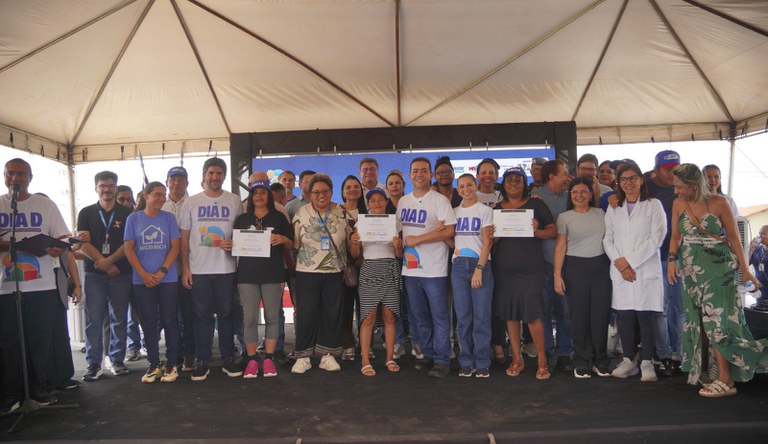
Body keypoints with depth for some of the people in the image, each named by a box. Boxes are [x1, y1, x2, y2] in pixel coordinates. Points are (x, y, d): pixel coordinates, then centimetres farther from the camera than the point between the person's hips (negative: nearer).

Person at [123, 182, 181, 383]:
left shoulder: (169, 218, 4)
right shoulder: (133, 218, 5)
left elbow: (175, 247, 0)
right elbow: (129, 249, 1)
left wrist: (162, 272, -12)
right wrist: (144, 274, -10)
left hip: (167, 279, -1)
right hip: (142, 280, 1)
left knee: (169, 321, 1)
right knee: (149, 322, 6)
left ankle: (171, 364, 11)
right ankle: (154, 365, 16)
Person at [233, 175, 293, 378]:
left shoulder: (279, 218, 8)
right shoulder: (242, 219, 11)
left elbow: (291, 245, 10)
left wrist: (282, 239, -10)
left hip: (273, 274, 0)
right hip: (247, 274, 1)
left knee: (272, 317, 4)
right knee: (250, 318, 1)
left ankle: (269, 359, 14)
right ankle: (251, 360, 11)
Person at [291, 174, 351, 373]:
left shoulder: (342, 213, 4)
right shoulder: (301, 213, 1)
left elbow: (349, 241, 11)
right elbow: (294, 243, 1)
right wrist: (291, 266, -5)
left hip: (334, 272, 2)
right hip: (307, 272, -1)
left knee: (332, 313, 6)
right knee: (306, 314, 1)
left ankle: (328, 355, 19)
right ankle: (303, 356, 14)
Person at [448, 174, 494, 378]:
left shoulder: (485, 210, 4)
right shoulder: (454, 212, 15)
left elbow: (487, 243, -4)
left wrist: (479, 269, -14)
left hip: (481, 264, -3)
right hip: (459, 265, 3)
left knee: (481, 316, -4)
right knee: (463, 316, 3)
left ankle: (482, 364, 5)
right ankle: (466, 363, 12)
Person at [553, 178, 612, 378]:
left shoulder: (600, 213, 9)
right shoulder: (565, 217, 2)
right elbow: (560, 247, -2)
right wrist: (557, 275, -7)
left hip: (600, 266, 2)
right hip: (575, 267, -2)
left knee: (600, 313, 3)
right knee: (579, 315, 2)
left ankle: (600, 360, 18)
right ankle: (582, 362, 14)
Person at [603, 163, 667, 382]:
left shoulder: (653, 205, 3)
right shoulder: (613, 209, 14)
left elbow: (655, 239, -6)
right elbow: (608, 239, 9)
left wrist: (630, 261, -11)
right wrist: (619, 262, -7)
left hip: (646, 270, -3)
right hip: (620, 272, 3)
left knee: (646, 316, -2)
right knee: (624, 317, 5)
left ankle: (647, 362, 8)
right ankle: (629, 360, 15)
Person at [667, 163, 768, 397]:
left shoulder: (719, 203, -8)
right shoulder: (678, 204, 3)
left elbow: (734, 238, -4)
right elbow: (676, 236, 10)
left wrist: (745, 270, -6)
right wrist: (672, 259, -6)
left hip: (718, 268, -4)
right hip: (691, 270, 4)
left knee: (716, 320, -9)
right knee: (698, 321, 9)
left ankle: (725, 380, -4)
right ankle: (701, 369, 22)